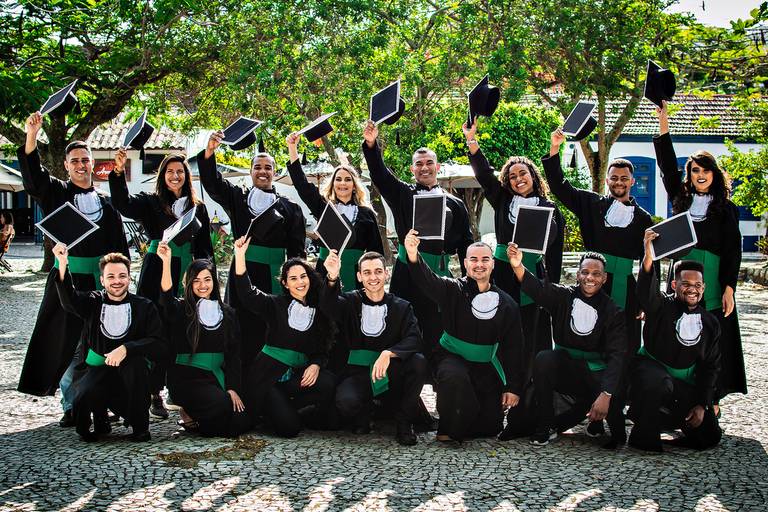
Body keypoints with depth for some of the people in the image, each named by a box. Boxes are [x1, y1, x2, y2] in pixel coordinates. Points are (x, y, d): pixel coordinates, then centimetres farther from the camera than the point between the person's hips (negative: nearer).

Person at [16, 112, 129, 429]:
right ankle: (71, 406, 5)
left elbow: (120, 246, 13)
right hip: (68, 279, -1)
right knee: (69, 343, -2)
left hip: (101, 279, 2)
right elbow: (32, 177, -13)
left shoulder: (105, 203, 12)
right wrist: (31, 136, -27)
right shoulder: (56, 194, 7)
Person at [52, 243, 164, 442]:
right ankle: (100, 422, 8)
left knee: (136, 362, -33)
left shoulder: (144, 306, 2)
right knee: (83, 399, -30)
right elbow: (69, 301, -16)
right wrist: (62, 265, -31)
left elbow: (158, 344, -8)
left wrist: (126, 349, -23)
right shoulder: (93, 302, 7)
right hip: (95, 371, 1)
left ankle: (140, 427, -14)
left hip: (130, 377, 0)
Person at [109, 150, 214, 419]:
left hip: (187, 275, 2)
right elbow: (123, 203, -12)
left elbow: (205, 249, 15)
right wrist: (119, 171, -26)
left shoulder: (198, 207, 14)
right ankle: (155, 394, 3)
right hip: (156, 273, -2)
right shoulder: (150, 202, 7)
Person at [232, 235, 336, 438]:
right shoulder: (276, 304, 0)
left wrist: (316, 365, -14)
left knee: (327, 383, -29)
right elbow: (247, 293, -16)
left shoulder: (318, 312, 11)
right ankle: (269, 409, 13)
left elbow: (323, 349, 10)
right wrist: (240, 255, -25)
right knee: (289, 428, -23)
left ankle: (285, 407, -1)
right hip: (268, 374, -4)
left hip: (299, 374, 4)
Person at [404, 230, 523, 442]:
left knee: (490, 426, -1)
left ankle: (460, 426, 34)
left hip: (485, 367, 3)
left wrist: (513, 387, 0)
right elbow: (427, 280, -27)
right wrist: (413, 255, -49)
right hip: (452, 358, -3)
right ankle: (447, 430, -15)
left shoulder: (507, 305, 3)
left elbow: (513, 348, 6)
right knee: (455, 377, -38)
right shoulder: (453, 290, -6)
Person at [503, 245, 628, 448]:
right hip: (564, 367, 2)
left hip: (596, 374, -1)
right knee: (544, 359, -30)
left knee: (614, 398, -32)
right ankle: (543, 428, -17)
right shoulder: (564, 296, 1)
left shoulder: (612, 312, -4)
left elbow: (617, 356, -16)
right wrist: (517, 266, -42)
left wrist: (605, 394, -32)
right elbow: (537, 288, -19)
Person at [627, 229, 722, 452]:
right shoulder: (662, 306, -10)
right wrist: (648, 258, -52)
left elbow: (711, 366, 6)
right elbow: (646, 292, -35)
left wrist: (702, 404, -4)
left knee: (710, 436, -1)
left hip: (685, 381, 5)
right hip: (651, 367, -5)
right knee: (659, 382, -41)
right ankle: (644, 437, -20)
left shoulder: (710, 322, 3)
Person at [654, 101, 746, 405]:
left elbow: (733, 249, 0)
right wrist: (663, 127, -6)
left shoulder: (725, 207, 4)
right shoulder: (681, 200, 11)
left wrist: (729, 288, -9)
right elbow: (667, 167, 3)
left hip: (713, 279, -2)